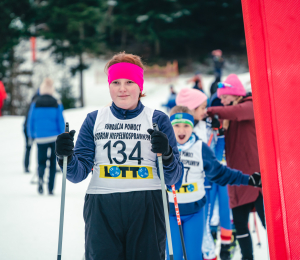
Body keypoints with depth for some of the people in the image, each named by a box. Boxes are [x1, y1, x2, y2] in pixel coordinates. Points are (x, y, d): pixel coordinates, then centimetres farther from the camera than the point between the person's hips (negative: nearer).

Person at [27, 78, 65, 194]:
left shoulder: (35, 103, -2)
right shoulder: (57, 104, -4)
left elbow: (30, 120, 2)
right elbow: (61, 121, -2)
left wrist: (31, 135, 15)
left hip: (40, 138, 0)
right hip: (54, 137, 0)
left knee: (41, 162, 8)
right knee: (53, 163, 10)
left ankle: (41, 177, -25)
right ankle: (51, 188, 8)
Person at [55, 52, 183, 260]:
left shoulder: (157, 120, 7)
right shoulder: (94, 120, 11)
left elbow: (173, 178, 3)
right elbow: (79, 173, 7)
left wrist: (166, 155, -16)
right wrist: (66, 157, -13)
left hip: (147, 210, -1)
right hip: (102, 210, 1)